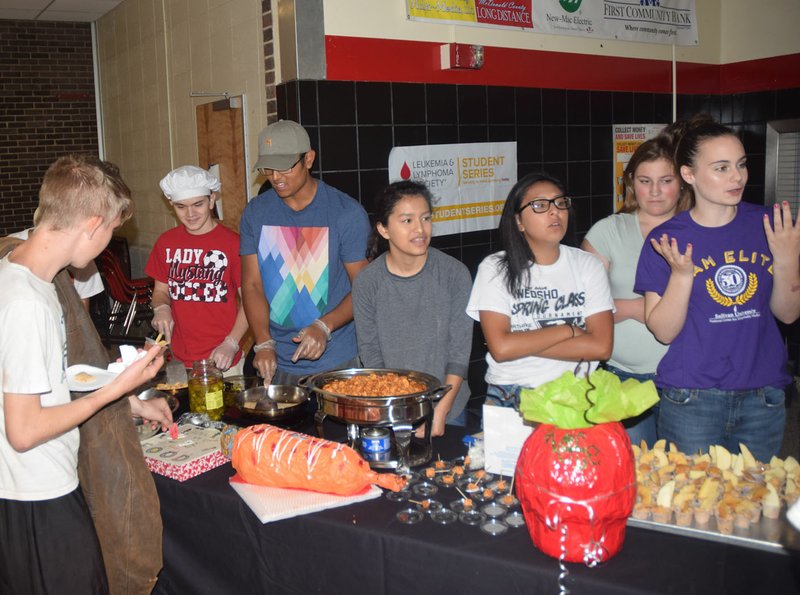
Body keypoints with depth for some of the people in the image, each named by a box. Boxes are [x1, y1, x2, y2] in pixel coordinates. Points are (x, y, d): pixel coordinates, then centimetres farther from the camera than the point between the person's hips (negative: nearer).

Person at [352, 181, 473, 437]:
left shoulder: (455, 274, -9)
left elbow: (460, 351, -8)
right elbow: (370, 353, -6)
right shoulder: (366, 282, -8)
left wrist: (440, 412, -14)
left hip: (447, 409, 0)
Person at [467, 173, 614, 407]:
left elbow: (601, 346, -5)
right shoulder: (495, 268, 0)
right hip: (510, 396, -1)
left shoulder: (587, 265, 7)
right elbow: (500, 348, -12)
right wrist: (567, 330, -5)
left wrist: (522, 344, -9)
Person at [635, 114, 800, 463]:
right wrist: (681, 274, -22)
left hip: (762, 398, 3)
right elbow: (663, 332, -9)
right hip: (692, 400, -3)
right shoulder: (666, 240, -8)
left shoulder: (767, 225, 0)